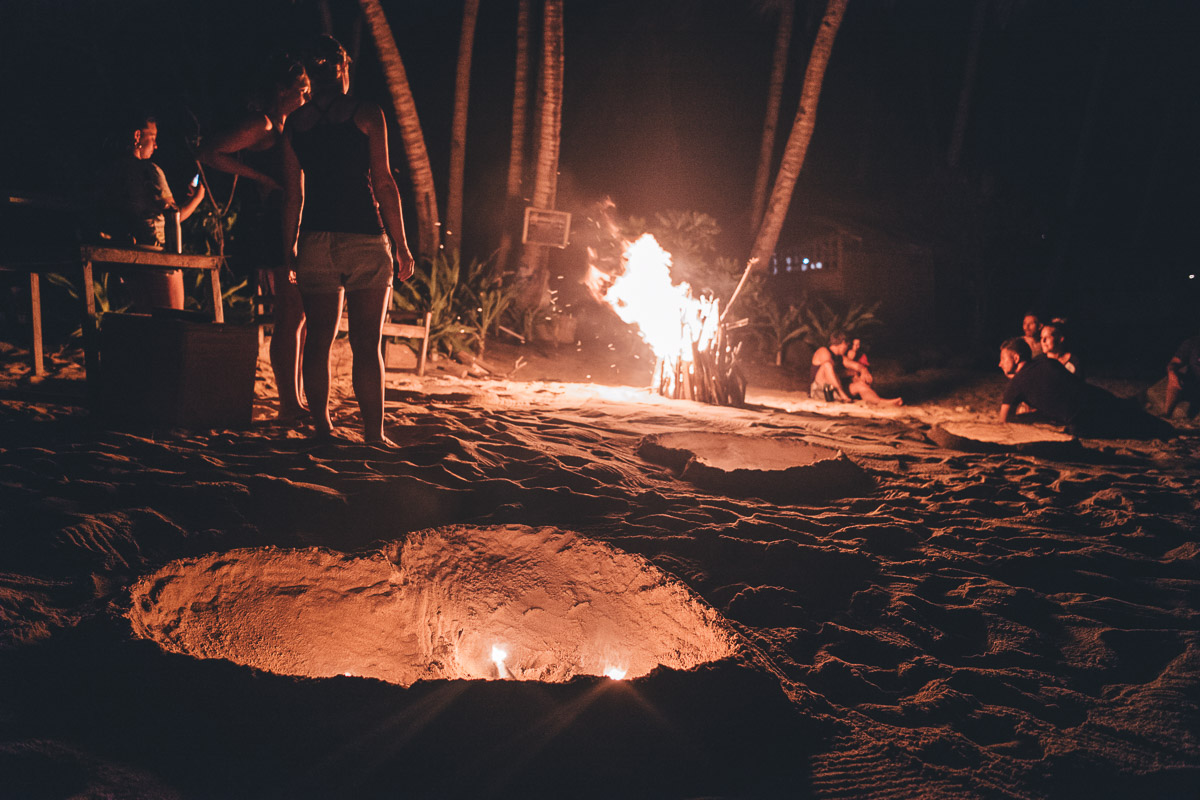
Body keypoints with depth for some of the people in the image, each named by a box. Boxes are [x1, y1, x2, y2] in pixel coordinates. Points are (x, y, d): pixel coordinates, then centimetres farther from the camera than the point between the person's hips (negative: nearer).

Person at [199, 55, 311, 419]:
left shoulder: (287, 127, 20)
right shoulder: (261, 124, -7)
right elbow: (209, 153, -15)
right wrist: (263, 178, -17)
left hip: (288, 226, 10)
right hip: (268, 223, -10)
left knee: (298, 313, 10)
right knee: (291, 313, -11)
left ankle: (296, 398, 16)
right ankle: (290, 403, -8)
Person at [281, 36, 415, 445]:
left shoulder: (294, 124, 11)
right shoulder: (366, 114, 0)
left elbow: (293, 194, 11)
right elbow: (384, 184, -5)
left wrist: (289, 248, 18)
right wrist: (401, 245, -1)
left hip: (315, 241, 4)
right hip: (364, 241, -3)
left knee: (319, 339, 9)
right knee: (366, 344, -2)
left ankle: (322, 428, 13)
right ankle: (374, 435, -1)